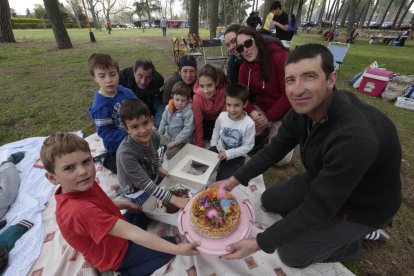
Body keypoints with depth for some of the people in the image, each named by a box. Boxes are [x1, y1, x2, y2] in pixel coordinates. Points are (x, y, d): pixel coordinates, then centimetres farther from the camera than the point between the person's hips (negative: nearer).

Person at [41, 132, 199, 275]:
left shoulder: (83, 186, -13)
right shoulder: (81, 210, -39)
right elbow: (130, 233, -41)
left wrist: (125, 204, -6)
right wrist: (176, 249, -38)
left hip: (115, 232, 8)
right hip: (115, 254, -7)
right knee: (171, 245, -5)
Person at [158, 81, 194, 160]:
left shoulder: (189, 112, -23)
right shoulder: (168, 107, -3)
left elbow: (188, 130, -23)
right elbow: (164, 121, 11)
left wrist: (175, 142, -20)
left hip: (181, 141, -6)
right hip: (167, 136, 7)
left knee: (169, 154, -21)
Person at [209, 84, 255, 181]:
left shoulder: (249, 123, -23)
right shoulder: (222, 116, -12)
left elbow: (248, 146, -17)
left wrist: (229, 153, -21)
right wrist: (213, 145, 0)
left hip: (236, 156, -3)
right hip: (219, 150, 4)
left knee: (222, 179, -15)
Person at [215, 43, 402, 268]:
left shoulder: (355, 137, -41)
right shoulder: (303, 109, -17)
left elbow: (318, 207, -34)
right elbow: (274, 150, -6)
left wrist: (259, 244, -29)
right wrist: (234, 180, -10)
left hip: (361, 205, -6)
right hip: (322, 180, 7)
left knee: (291, 253, -5)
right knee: (269, 201, 9)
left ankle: (353, 239, 20)